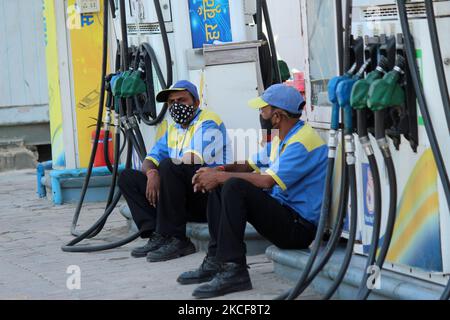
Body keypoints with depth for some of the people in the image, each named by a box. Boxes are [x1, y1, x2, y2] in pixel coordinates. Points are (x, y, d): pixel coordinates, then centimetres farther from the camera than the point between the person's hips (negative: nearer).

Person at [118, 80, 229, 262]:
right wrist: (151, 172, -11)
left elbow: (194, 159, -22)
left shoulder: (208, 122, -7)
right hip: (186, 202, 9)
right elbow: (150, 160, 14)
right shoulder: (173, 129, 20)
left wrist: (163, 167, -7)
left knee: (168, 167, -33)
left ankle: (176, 240, -26)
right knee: (127, 177, 4)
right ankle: (156, 236, -12)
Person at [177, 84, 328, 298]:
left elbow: (267, 181, -26)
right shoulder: (280, 139, 15)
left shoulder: (302, 142, -18)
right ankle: (216, 262, 4)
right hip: (282, 210, 10)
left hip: (300, 227, -10)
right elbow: (250, 166, 19)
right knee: (219, 186, 10)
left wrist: (220, 176, -17)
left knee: (234, 186, -26)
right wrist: (216, 172, -2)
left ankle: (234, 271, -26)